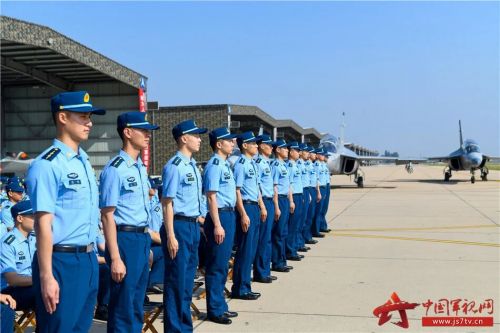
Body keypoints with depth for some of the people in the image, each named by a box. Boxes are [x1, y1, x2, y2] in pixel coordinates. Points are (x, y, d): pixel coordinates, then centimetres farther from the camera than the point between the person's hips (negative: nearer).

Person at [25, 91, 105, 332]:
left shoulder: (84, 161, 12)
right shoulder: (47, 165, -15)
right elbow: (43, 223, -18)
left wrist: (90, 255, 18)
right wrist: (46, 276, -19)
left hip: (88, 259, 8)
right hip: (61, 262, -8)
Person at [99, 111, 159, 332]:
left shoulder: (141, 167, 11)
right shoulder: (115, 170, -15)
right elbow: (108, 215, -17)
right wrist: (115, 258, -19)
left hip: (143, 238, 8)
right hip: (125, 239, -8)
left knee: (137, 303, 19)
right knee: (123, 306, 3)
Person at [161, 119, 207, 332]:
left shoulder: (193, 165, 13)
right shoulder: (174, 166, -15)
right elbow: (167, 203, -17)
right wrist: (170, 236, -20)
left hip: (193, 225, 9)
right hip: (179, 226, -9)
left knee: (188, 279, 17)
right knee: (176, 280, 1)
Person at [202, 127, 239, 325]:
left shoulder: (225, 164, 14)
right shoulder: (214, 165, -15)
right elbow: (211, 197, -20)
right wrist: (217, 225, -22)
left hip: (229, 215, 10)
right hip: (220, 216, -10)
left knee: (223, 264, 17)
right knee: (216, 265, 0)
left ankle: (220, 306, 28)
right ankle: (214, 310, 11)